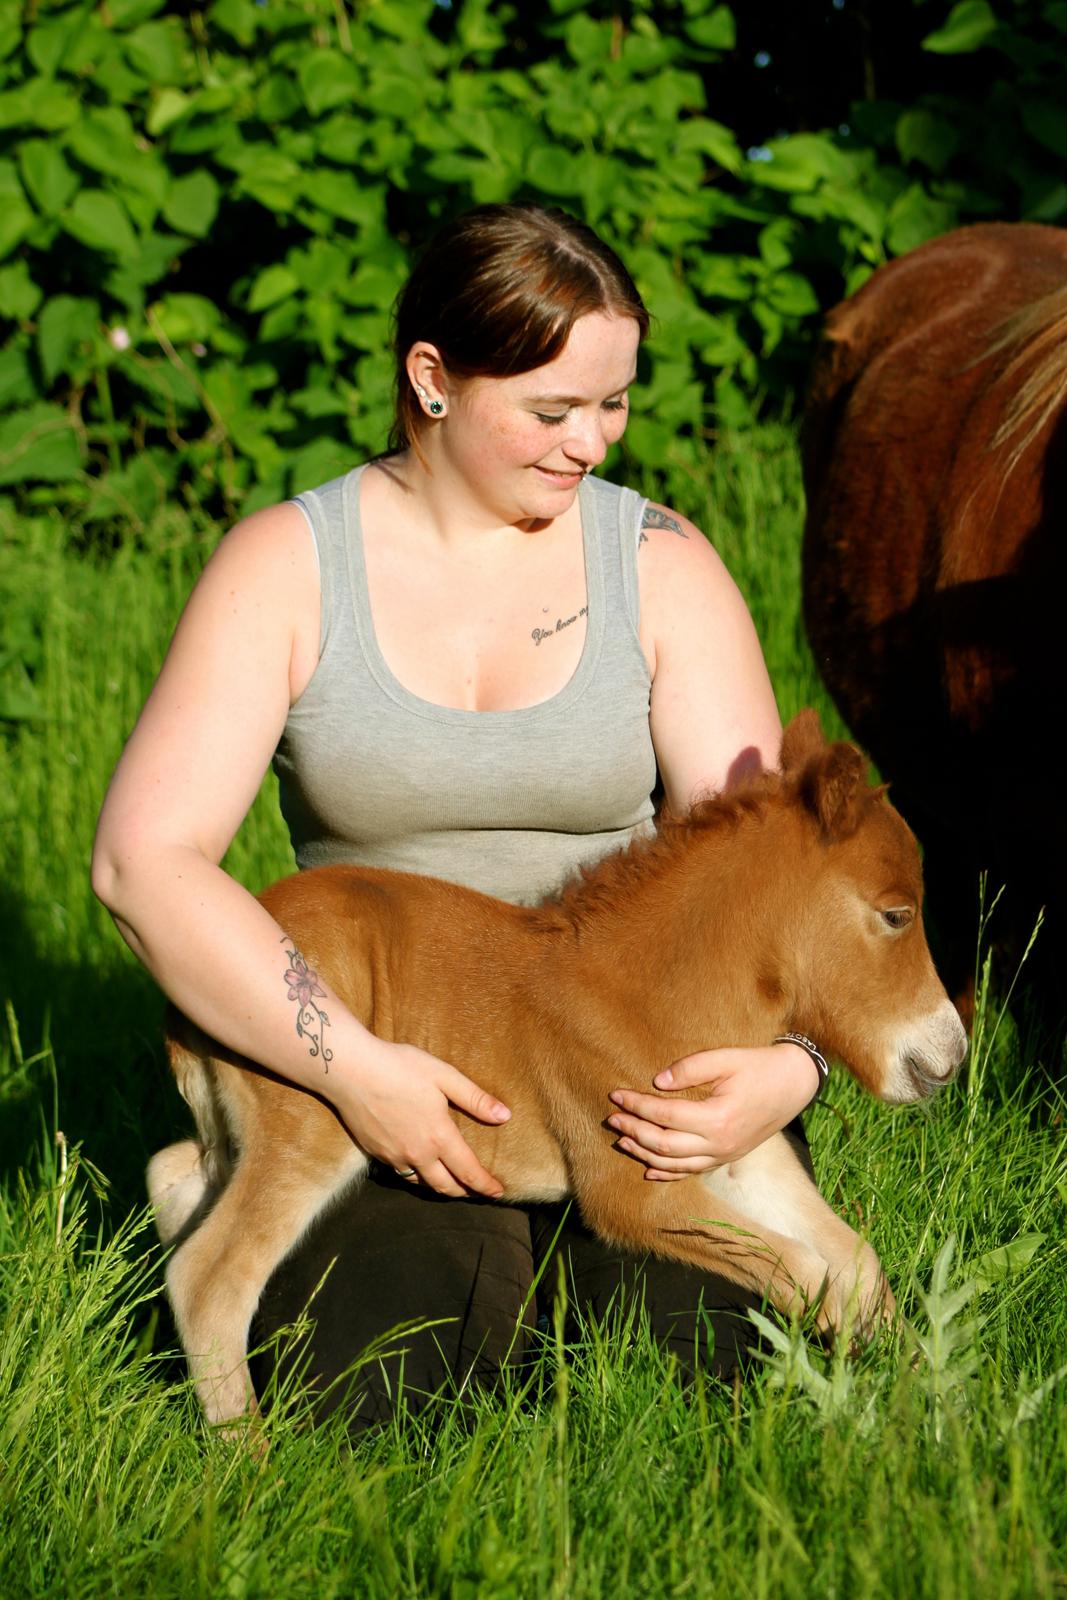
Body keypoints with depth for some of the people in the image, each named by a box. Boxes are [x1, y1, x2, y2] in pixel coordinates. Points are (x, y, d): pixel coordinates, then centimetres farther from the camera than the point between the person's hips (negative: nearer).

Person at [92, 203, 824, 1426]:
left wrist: (786, 1066, -27)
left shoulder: (660, 564, 0)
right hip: (390, 1075, -1)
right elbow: (143, 859, -13)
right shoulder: (285, 567, -4)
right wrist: (355, 1067, -23)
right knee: (363, 1394, -24)